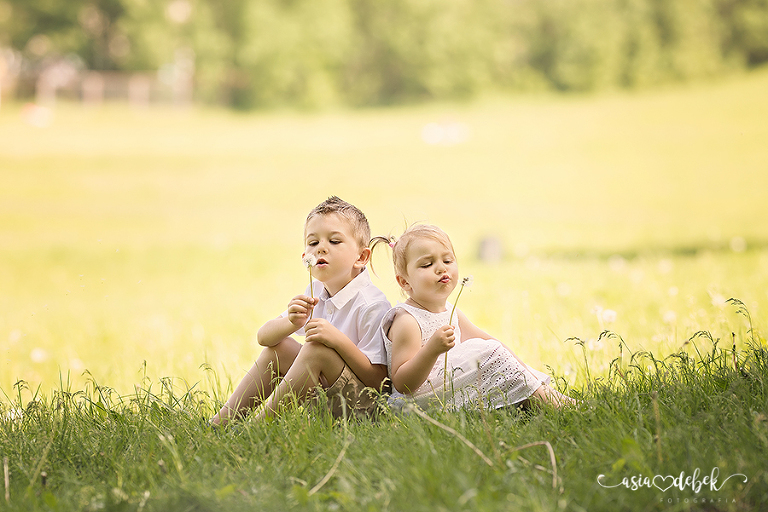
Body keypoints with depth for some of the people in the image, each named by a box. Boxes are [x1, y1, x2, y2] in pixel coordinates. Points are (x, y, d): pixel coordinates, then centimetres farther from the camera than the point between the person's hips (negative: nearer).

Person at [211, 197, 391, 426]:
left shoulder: (372, 306, -17)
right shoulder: (315, 293, 7)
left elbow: (378, 379, -21)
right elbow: (263, 336, 3)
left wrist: (339, 339, -32)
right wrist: (292, 323, -19)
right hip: (322, 396, 8)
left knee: (316, 349, -27)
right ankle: (220, 422, 8)